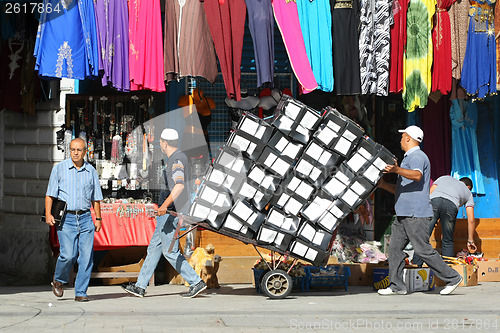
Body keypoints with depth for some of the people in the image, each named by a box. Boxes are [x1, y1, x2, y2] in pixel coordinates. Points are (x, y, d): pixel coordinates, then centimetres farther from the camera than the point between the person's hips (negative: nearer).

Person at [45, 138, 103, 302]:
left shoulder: (91, 171, 11)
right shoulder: (59, 169, 4)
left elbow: (95, 198, 18)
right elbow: (50, 194, 2)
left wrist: (98, 218, 13)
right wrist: (48, 213, -9)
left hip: (85, 218, 3)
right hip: (66, 217, -2)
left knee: (86, 256, -6)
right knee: (68, 254, -13)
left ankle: (81, 293, 2)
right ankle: (58, 280, 16)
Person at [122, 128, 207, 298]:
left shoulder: (177, 159, -16)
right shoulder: (176, 158, 17)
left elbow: (179, 185, -30)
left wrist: (165, 205, -40)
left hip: (171, 212, -11)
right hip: (168, 212, 11)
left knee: (170, 252, -8)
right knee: (154, 247, 12)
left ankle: (196, 282, -3)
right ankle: (140, 286, 16)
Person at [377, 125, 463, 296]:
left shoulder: (417, 156, -8)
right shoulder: (409, 158, 25)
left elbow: (417, 175, -31)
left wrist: (397, 170, -46)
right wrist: (383, 185, 19)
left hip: (416, 214, -10)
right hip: (404, 214, 10)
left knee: (423, 250, -9)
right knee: (395, 248, 4)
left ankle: (452, 278, 0)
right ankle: (397, 286, 5)